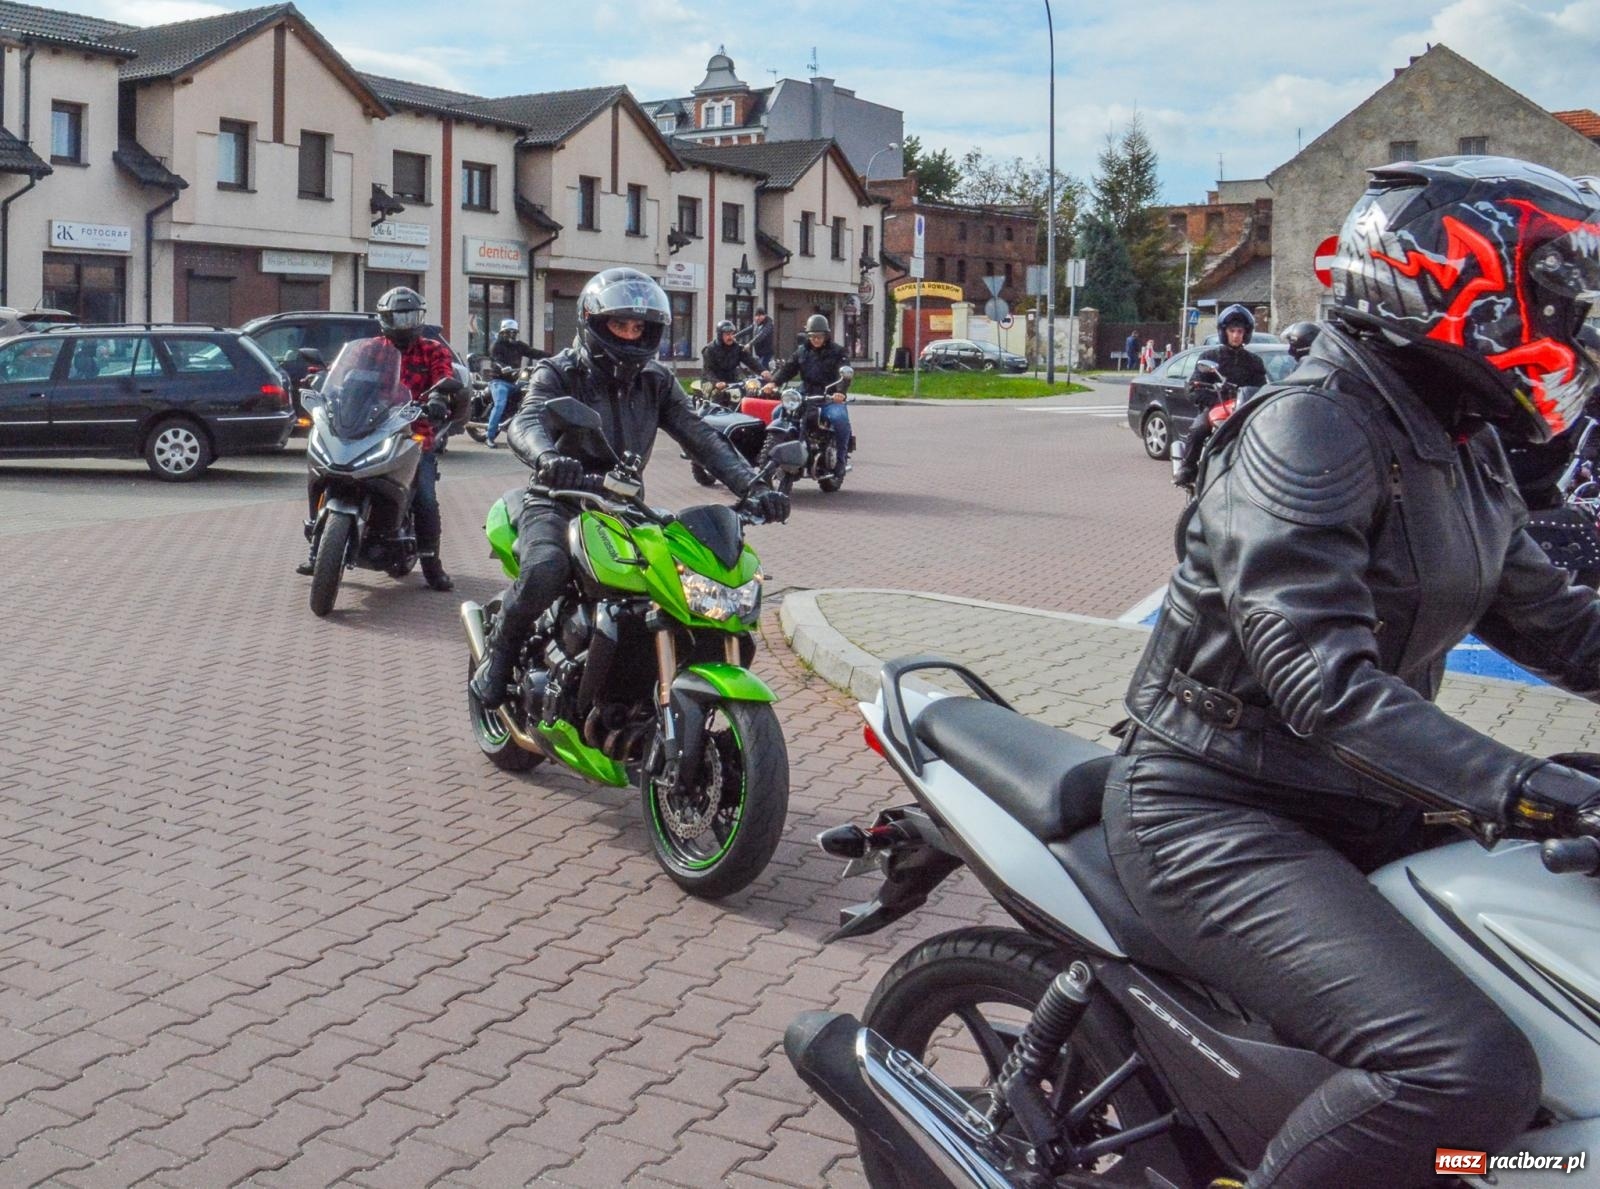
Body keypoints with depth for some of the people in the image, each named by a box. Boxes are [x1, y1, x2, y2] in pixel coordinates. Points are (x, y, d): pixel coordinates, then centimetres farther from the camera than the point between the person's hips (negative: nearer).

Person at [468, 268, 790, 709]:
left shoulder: (655, 382, 10)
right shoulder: (559, 373, -4)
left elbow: (699, 436, 0)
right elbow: (525, 424, -23)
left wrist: (752, 485, -16)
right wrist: (548, 458, -48)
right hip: (558, 501, -4)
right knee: (545, 570, -35)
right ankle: (499, 656, -7)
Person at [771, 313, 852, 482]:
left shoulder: (837, 352, 4)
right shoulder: (802, 351, 17)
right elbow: (788, 368, 6)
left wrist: (840, 392, -34)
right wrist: (773, 382, -15)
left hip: (831, 398, -4)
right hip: (806, 397, 4)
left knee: (839, 418, -34)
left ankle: (842, 456, -18)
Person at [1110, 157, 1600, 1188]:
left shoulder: (1464, 454, 11)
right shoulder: (1311, 432, -19)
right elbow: (1325, 683, -29)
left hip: (1355, 809, 10)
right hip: (1219, 819, -10)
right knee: (1466, 1072, -27)